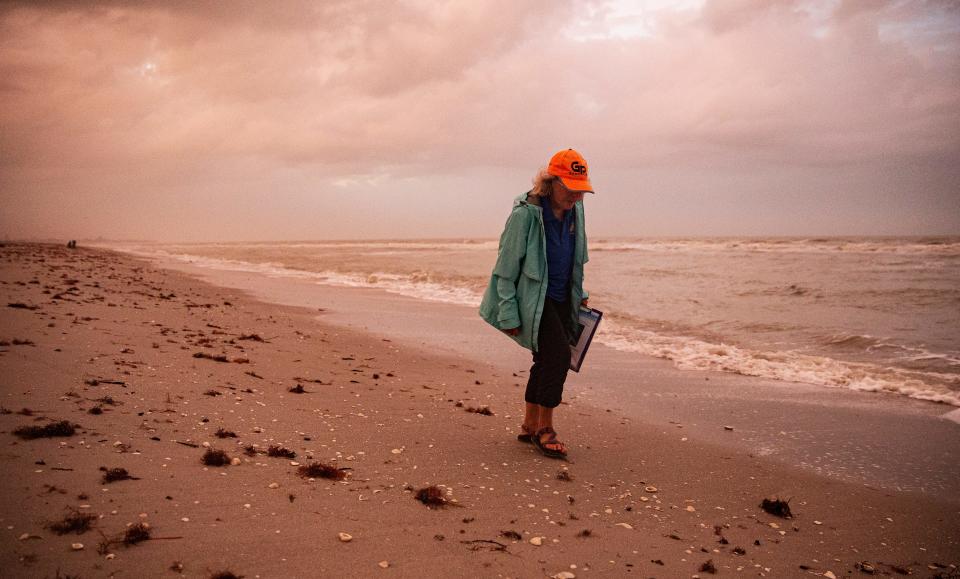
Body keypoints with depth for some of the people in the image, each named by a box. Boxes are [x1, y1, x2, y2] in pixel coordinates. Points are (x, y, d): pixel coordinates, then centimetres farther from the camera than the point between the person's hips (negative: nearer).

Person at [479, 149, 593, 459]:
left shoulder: (575, 210, 3)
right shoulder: (526, 213, -18)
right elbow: (506, 267, -15)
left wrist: (579, 293, 17)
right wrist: (509, 314, -15)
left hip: (561, 298, 7)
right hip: (533, 296, -7)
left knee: (547, 360, 9)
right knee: (559, 353, -18)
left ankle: (528, 427, 22)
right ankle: (544, 430, -5)